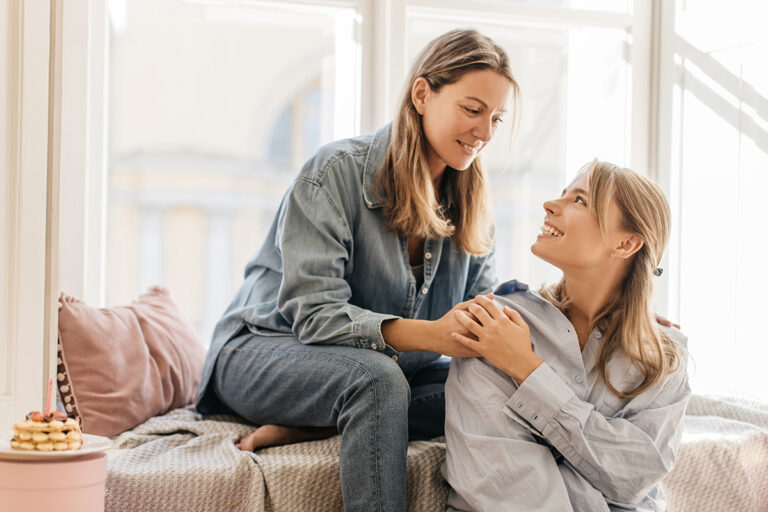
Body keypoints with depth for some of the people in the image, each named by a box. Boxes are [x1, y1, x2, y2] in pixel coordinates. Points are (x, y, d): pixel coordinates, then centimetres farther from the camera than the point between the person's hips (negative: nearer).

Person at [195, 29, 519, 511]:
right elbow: (314, 313, -25)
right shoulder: (338, 171, -17)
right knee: (376, 377, -38)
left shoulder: (471, 200, 3)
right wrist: (429, 335, -38)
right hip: (265, 353, -6)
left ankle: (307, 427, -24)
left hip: (387, 369, 6)